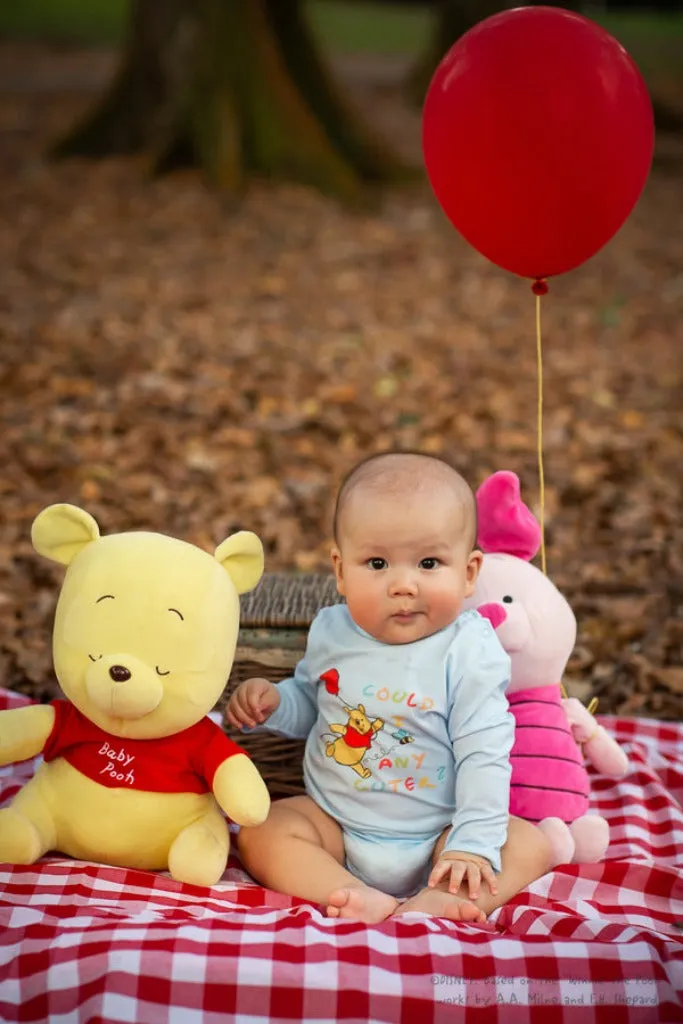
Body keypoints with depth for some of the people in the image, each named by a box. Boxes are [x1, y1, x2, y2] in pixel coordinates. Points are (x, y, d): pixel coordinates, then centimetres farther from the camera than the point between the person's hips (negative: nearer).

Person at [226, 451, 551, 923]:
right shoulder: (331, 632, -3)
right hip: (333, 823, 3)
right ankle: (363, 899, -34)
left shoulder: (469, 650, -15)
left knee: (531, 845, -22)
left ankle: (431, 904, -41)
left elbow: (483, 753, -16)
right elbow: (310, 703, 16)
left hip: (434, 838, -3)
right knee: (258, 832, -17)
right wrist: (273, 700, -6)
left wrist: (473, 844, -22)